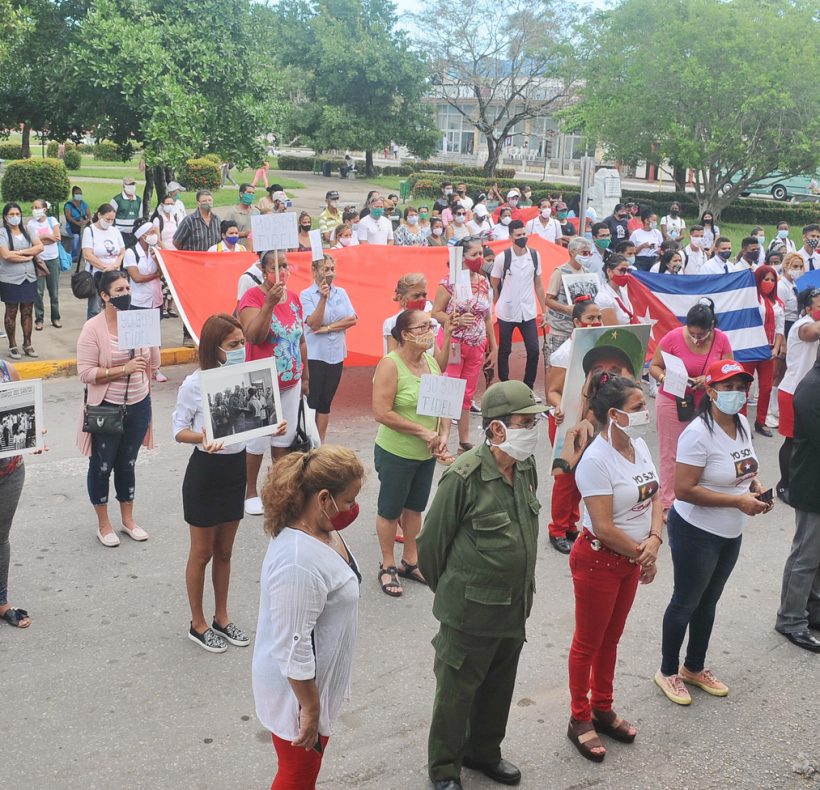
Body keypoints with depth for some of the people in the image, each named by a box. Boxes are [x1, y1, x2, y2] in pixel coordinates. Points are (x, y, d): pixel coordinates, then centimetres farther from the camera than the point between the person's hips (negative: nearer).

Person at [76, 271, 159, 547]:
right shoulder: (93, 328, -14)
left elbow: (154, 363, 8)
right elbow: (86, 373, -19)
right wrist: (123, 369, -23)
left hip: (138, 407, 4)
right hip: (106, 409, -4)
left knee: (128, 464, 18)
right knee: (101, 466, 8)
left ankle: (128, 519, 33)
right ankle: (103, 524, 25)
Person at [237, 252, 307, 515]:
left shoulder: (294, 298, 5)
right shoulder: (253, 296, -13)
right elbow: (254, 336, -27)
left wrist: (305, 376, 16)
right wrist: (270, 303, -34)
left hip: (291, 382, 6)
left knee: (284, 437, 14)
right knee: (258, 439, 1)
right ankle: (251, 492, 16)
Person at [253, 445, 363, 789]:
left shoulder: (322, 529, -6)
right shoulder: (298, 563, -36)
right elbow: (293, 649, -30)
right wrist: (310, 708, -21)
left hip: (317, 679, 9)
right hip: (297, 688, -9)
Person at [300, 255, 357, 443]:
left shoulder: (341, 293, 6)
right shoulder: (306, 295, -7)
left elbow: (353, 319, -1)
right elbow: (313, 323, -17)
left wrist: (329, 327, -11)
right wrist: (323, 298, -25)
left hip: (336, 355, 5)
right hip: (314, 355, -5)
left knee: (326, 402, 11)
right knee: (311, 402, -2)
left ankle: (321, 443, 19)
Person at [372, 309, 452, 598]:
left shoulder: (431, 361, 2)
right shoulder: (390, 364, -19)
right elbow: (381, 413, -24)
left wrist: (443, 436, -9)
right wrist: (423, 431, -21)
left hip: (427, 454, 7)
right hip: (396, 454, -6)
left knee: (415, 508, 19)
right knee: (390, 510, 9)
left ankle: (410, 562, 34)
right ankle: (388, 566, 25)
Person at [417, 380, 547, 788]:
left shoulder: (526, 468, -2)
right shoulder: (463, 477, -24)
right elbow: (431, 541, -12)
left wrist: (522, 587, 16)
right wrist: (447, 590, 2)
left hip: (515, 607, 7)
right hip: (469, 612, -7)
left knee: (498, 688, 22)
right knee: (456, 692, 10)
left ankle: (484, 752, 44)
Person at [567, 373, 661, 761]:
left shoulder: (639, 446, -1)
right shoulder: (596, 460, -26)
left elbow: (654, 496, 4)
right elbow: (604, 527, -26)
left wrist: (653, 541, -12)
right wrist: (641, 554, -13)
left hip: (631, 559, 8)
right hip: (598, 560, -8)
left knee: (611, 638, 21)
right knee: (588, 642, 9)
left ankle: (602, 709, 39)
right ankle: (580, 720, 26)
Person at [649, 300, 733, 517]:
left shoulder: (721, 340, -7)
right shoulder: (672, 338, -14)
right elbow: (654, 367, -4)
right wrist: (665, 378, -26)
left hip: (705, 404, 2)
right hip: (673, 403, -2)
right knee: (671, 454, 3)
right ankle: (667, 503, 11)